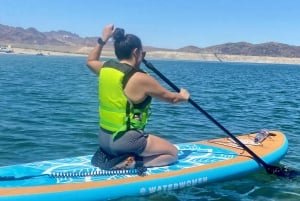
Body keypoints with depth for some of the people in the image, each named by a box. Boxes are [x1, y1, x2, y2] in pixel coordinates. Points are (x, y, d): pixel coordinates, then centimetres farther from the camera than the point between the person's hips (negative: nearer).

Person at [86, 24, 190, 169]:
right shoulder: (141, 79, -18)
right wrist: (183, 96, 19)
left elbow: (90, 61, 27)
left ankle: (108, 156, 8)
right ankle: (132, 165, -11)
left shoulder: (105, 68, 0)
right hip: (125, 141, -7)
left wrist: (103, 39, 27)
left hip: (104, 139, 8)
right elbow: (171, 98, -3)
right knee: (172, 153, 10)